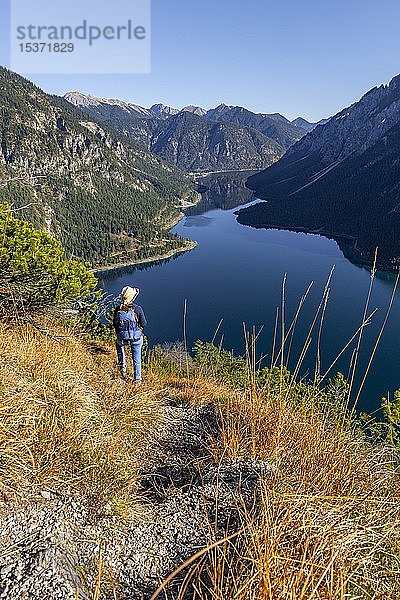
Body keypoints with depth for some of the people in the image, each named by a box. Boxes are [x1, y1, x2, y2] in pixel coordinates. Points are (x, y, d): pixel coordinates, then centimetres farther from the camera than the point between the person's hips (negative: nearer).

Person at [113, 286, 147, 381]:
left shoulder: (118, 309, -8)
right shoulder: (138, 309, -14)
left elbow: (114, 324, 1)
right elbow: (144, 324, -8)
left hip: (122, 338, 1)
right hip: (136, 339, -1)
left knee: (118, 344, 38)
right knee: (137, 359, 20)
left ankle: (122, 365, 28)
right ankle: (137, 378, 31)